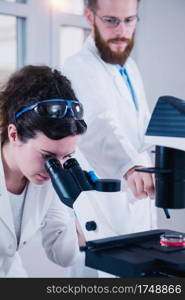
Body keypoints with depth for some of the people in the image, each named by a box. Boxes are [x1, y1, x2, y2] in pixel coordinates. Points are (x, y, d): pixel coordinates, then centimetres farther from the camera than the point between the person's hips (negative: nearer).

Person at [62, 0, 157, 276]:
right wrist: (131, 166, -55)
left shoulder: (129, 66, 9)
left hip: (137, 207, 8)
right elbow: (100, 125, -38)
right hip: (103, 216, -8)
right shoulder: (80, 69, -18)